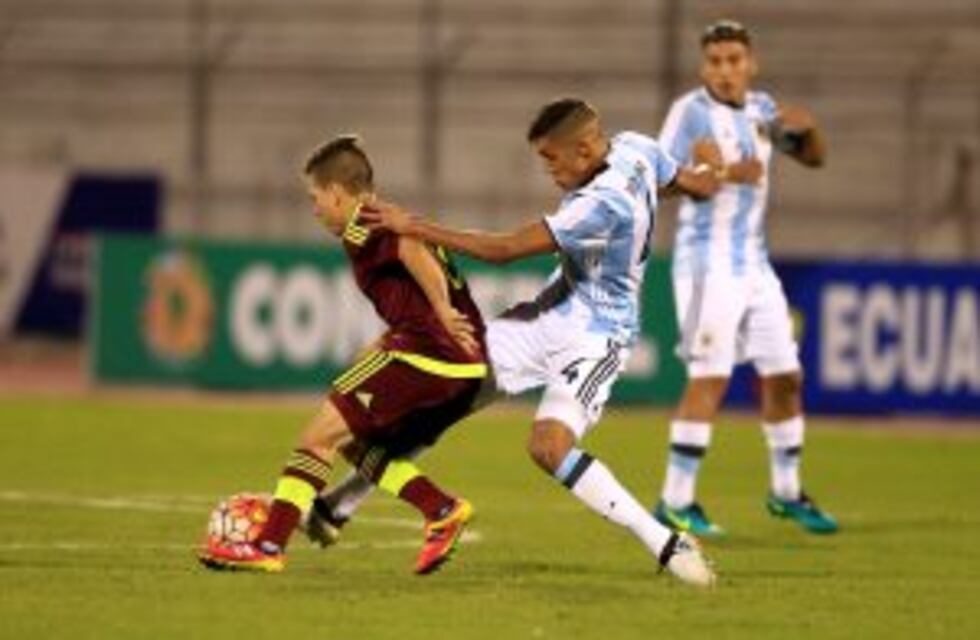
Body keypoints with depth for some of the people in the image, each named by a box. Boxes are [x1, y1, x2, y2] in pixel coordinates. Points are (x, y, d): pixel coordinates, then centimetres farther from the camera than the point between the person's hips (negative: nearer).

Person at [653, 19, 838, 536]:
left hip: (755, 263, 7)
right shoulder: (691, 111, -9)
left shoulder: (761, 108, 10)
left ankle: (786, 493, 25)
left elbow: (814, 158, 17)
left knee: (784, 376, 10)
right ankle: (675, 502, -13)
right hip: (707, 262, -7)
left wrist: (807, 126, -5)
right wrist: (725, 174, -29)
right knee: (710, 377, -15)